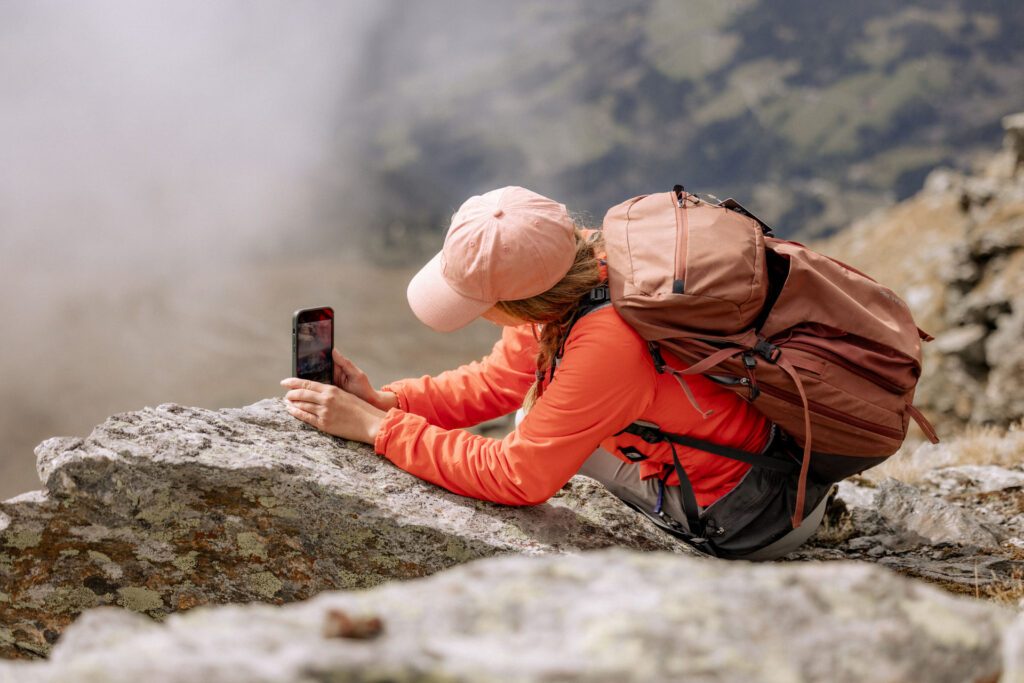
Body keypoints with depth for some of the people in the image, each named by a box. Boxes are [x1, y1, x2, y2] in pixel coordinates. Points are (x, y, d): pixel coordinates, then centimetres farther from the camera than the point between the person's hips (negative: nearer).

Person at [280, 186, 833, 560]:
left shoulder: (607, 343, -34)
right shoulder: (577, 261, -11)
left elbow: (516, 476, -26)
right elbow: (495, 382, 2)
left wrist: (375, 428, -21)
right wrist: (382, 401, -8)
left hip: (763, 519, -7)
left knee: (540, 432, 2)